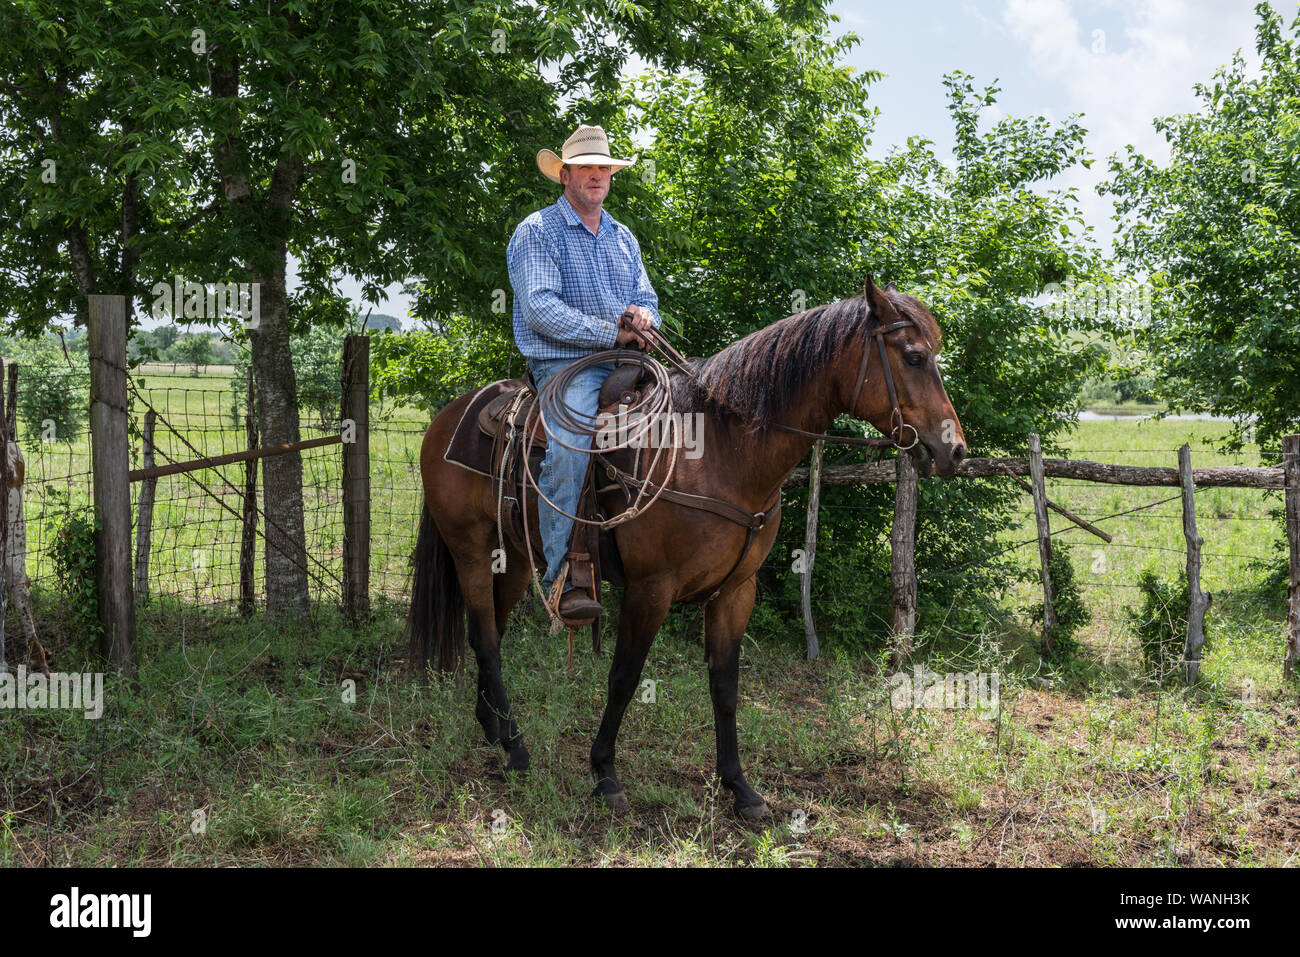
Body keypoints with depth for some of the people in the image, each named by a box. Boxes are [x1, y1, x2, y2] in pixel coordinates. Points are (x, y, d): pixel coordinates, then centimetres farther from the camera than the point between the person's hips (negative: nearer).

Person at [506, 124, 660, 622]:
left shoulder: (623, 237, 21)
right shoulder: (536, 232, 0)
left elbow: (647, 298, 21)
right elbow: (540, 309, -12)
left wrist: (643, 314, -6)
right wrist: (611, 332, -15)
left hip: (623, 364, 7)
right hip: (565, 365, -7)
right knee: (568, 446, -32)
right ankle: (563, 578, -29)